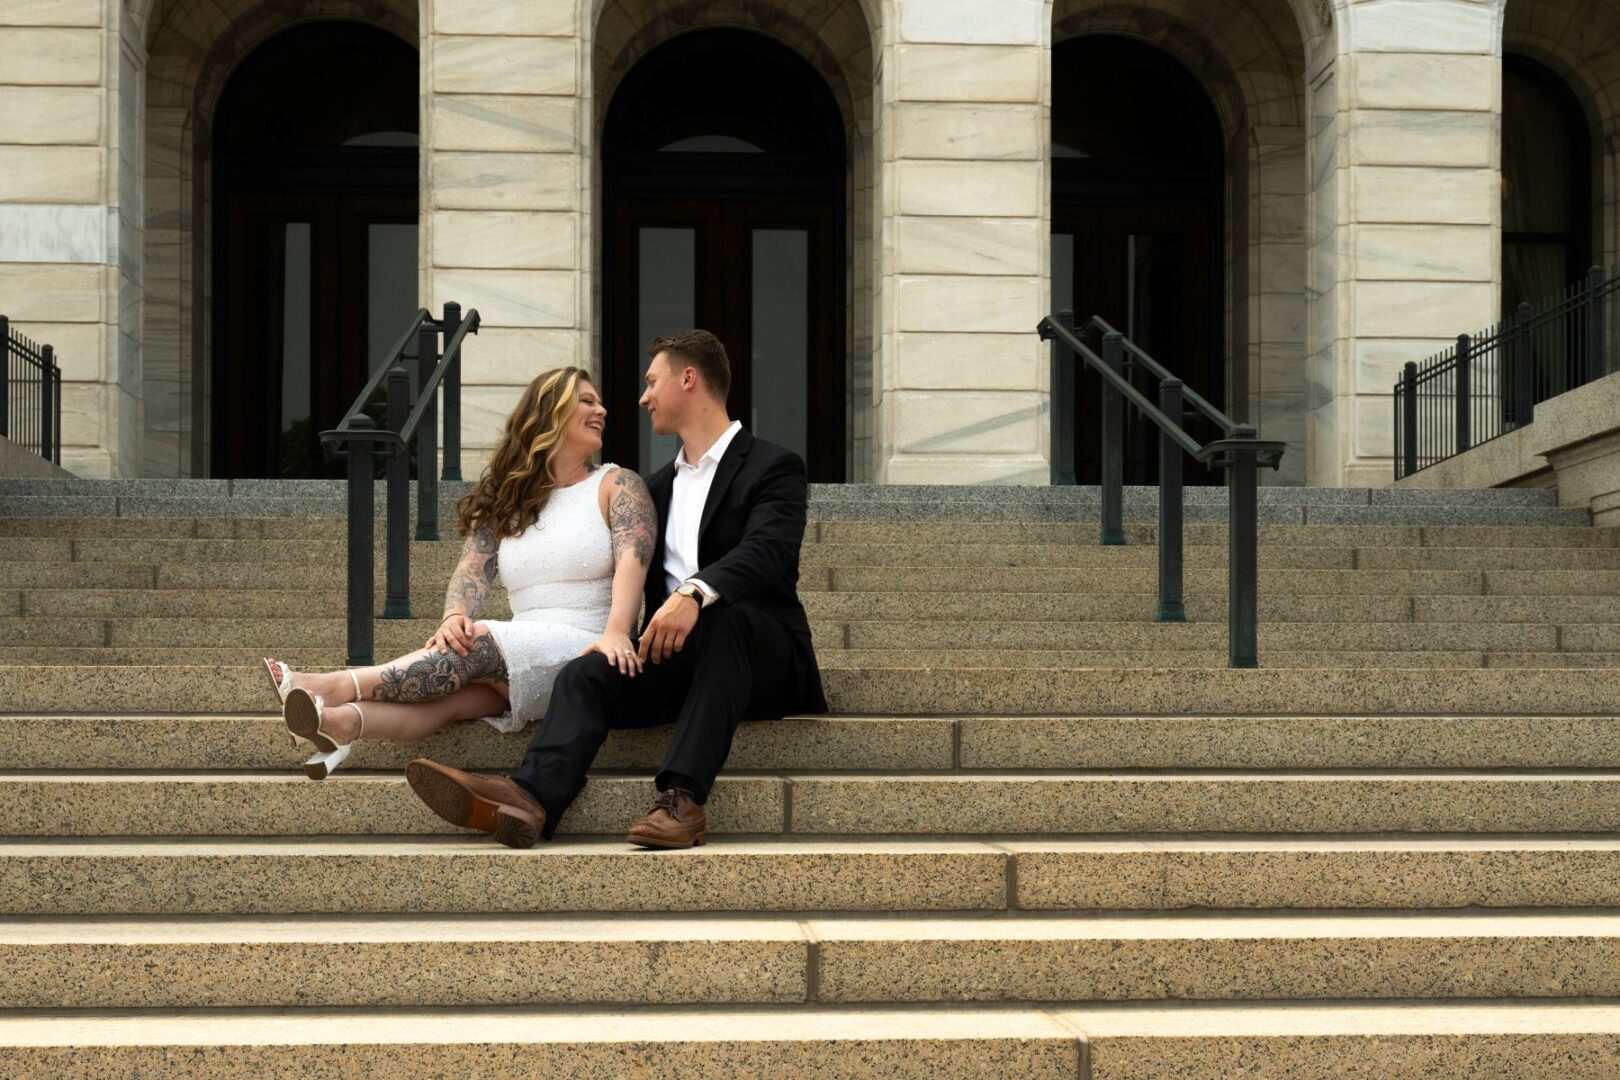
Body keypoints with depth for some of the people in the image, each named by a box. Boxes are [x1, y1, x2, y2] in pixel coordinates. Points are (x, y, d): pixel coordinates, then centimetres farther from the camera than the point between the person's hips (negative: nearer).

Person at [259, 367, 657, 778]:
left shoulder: (617, 485, 7)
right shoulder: (504, 500, 19)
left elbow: (632, 559, -10)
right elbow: (473, 570, 4)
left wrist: (615, 632, -30)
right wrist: (455, 616, -21)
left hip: (585, 652, -3)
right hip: (524, 653, 4)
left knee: (479, 642, -30)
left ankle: (340, 686, -42)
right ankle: (344, 721, -55)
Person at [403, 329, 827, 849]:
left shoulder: (773, 467, 1)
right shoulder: (660, 485, 24)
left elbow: (766, 551, -18)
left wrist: (695, 593, -36)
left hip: (761, 657, -5)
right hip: (675, 655, 5)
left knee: (723, 615, -38)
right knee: (584, 675, -22)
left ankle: (683, 799, -44)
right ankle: (530, 798, -48)